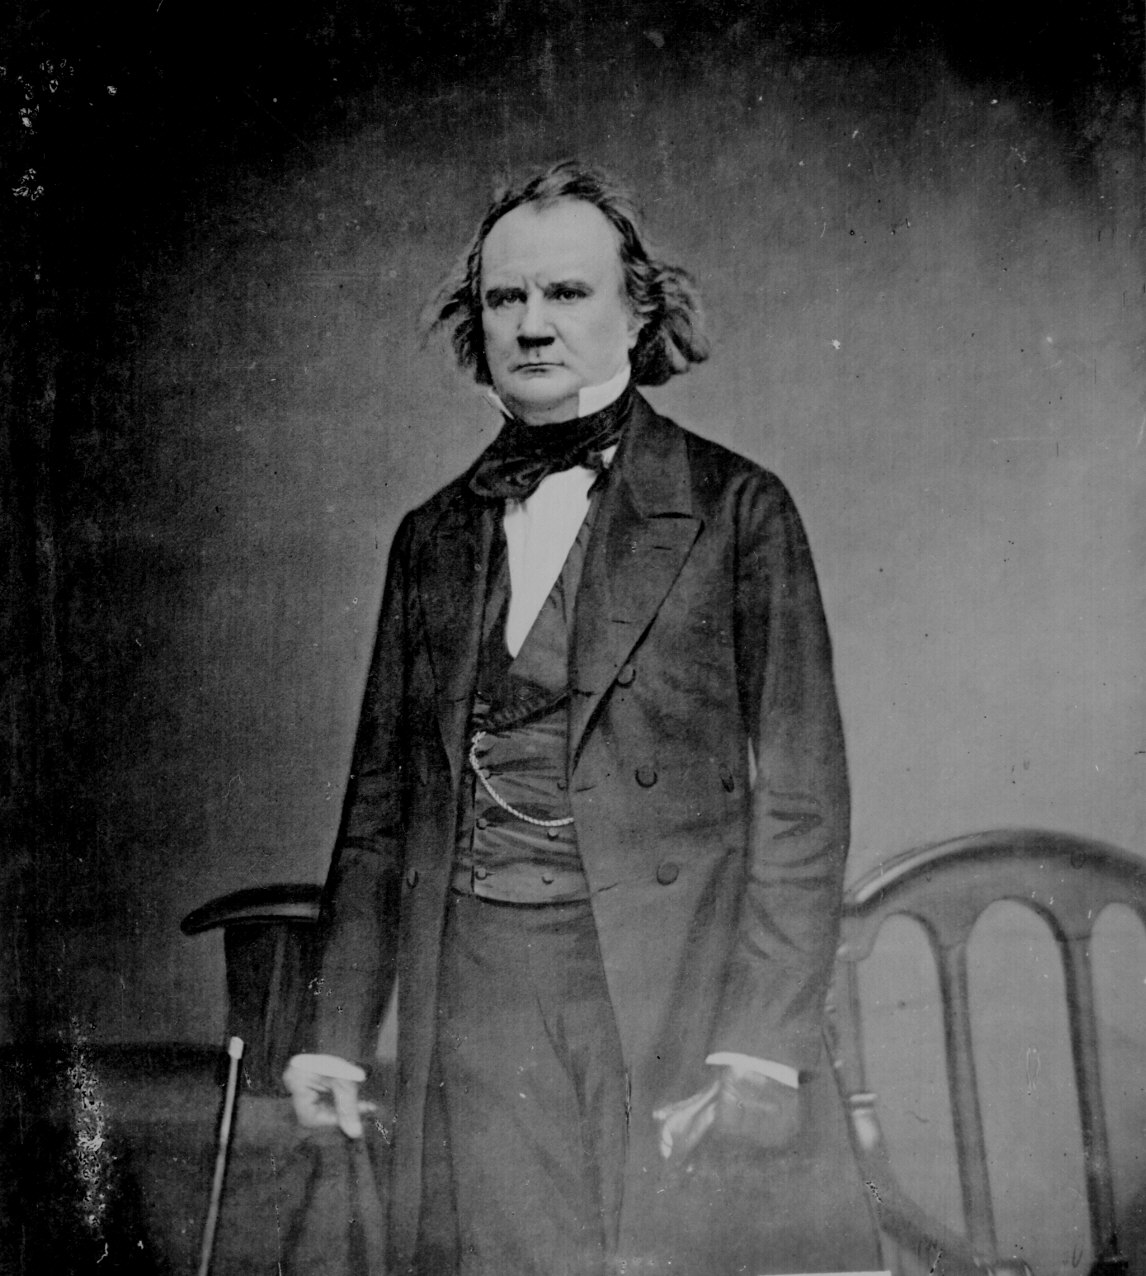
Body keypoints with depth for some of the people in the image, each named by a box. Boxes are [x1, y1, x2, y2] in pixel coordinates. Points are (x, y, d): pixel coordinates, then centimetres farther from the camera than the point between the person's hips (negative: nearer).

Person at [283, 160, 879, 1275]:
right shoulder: (433, 534, 12)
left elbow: (801, 796, -4)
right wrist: (338, 1035, 10)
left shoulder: (734, 507, 0)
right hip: (473, 1003, 3)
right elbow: (382, 798, 15)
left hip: (676, 992, -3)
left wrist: (763, 1044, -12)